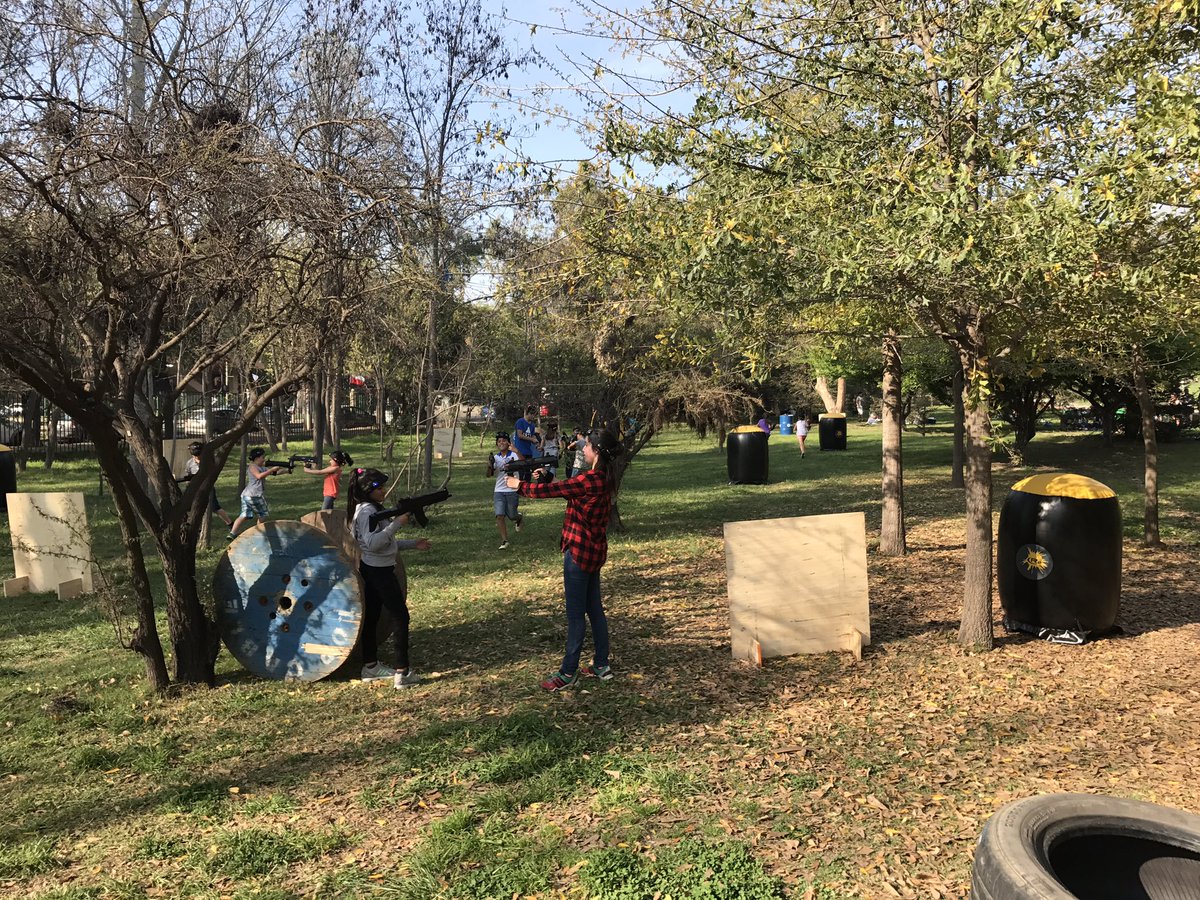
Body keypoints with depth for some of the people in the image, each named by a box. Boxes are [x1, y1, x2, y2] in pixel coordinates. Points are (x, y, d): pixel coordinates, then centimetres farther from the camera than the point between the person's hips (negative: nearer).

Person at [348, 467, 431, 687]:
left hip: (372, 570, 10)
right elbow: (372, 542, -29)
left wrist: (413, 544, 14)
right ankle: (402, 673, -6)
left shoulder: (372, 509, 13)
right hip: (379, 571, -10)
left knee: (371, 617, 15)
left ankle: (371, 667, 25)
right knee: (401, 618, -6)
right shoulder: (366, 511, -18)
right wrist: (396, 523, -27)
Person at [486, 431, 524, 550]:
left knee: (511, 515, 7)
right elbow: (489, 475, 8)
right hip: (499, 491, 3)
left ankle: (519, 518, 44)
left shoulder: (513, 455, -5)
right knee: (500, 516, -9)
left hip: (512, 490, -3)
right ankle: (504, 541, -2)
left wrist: (516, 451, -40)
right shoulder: (495, 458, 8)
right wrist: (490, 466, -13)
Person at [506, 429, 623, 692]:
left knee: (575, 613, 0)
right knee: (594, 608, 16)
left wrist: (519, 485, -1)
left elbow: (550, 491, -16)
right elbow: (565, 488, 14)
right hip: (595, 551, 9)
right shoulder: (603, 479, 6)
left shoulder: (590, 480, -22)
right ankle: (602, 666, 24)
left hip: (580, 551, -9)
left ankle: (568, 673, 9)